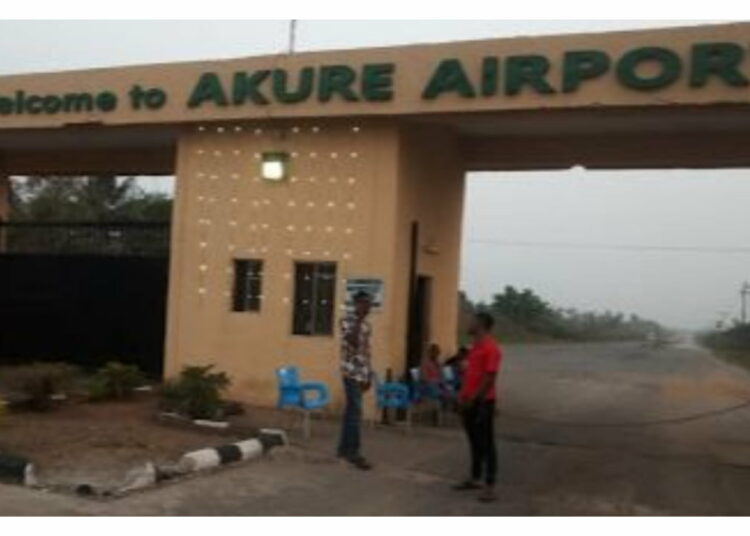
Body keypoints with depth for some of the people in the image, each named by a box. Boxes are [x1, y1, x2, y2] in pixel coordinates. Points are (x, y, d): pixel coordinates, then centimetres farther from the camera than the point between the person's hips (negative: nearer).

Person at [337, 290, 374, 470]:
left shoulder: (367, 325, 17)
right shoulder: (347, 320, -7)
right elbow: (352, 342, -24)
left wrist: (368, 376, 18)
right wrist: (359, 320, -18)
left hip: (362, 373, 8)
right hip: (351, 372, -8)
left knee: (351, 411, 12)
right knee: (355, 412, -10)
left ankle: (344, 448, 19)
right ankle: (354, 453, -7)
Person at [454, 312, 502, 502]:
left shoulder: (491, 348, -16)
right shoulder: (475, 346, 14)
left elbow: (490, 377, -19)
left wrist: (474, 398, -20)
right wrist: (463, 394, 10)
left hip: (482, 402, -9)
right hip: (469, 401, 9)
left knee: (486, 443, -5)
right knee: (474, 441, 17)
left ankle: (490, 487, -1)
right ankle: (475, 479, 27)